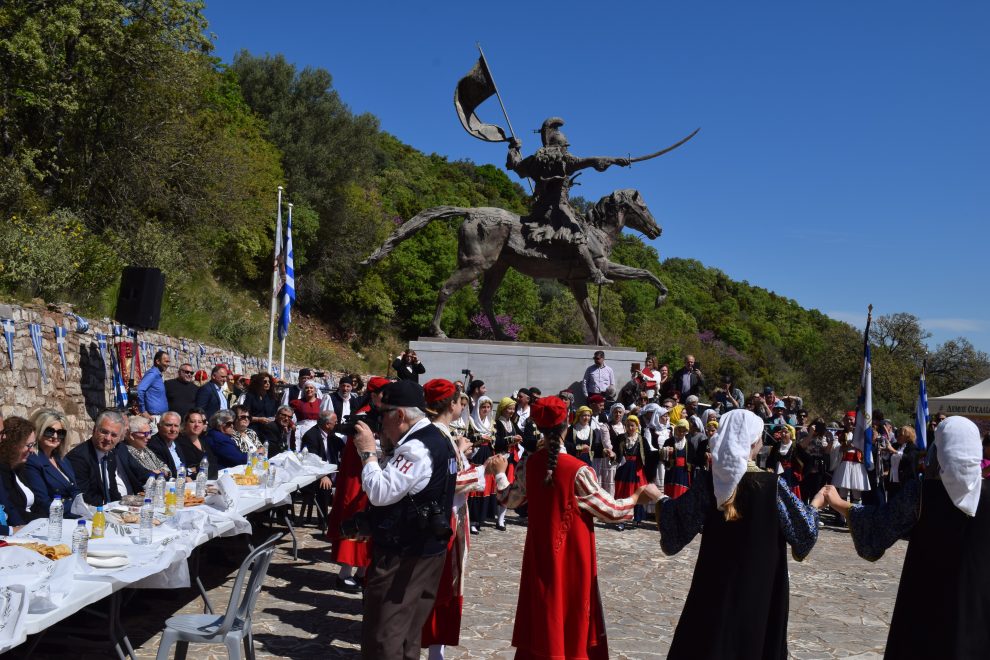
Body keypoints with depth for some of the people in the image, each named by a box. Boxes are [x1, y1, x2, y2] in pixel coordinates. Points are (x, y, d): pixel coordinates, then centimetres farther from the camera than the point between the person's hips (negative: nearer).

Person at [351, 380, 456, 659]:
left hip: (402, 557, -10)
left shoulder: (416, 447, -21)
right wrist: (385, 447, 5)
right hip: (426, 550, 10)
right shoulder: (434, 438, 11)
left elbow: (380, 493, -25)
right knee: (407, 634, 20)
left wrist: (368, 451, -14)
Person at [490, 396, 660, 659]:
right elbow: (609, 510, -13)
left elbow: (510, 499, 10)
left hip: (540, 554, 4)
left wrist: (499, 473, 27)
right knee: (572, 614, 11)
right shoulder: (578, 470, -19)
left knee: (540, 612, 15)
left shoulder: (529, 465, -6)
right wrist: (638, 496, 1)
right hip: (572, 555, -4)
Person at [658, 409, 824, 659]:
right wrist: (817, 502, 13)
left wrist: (662, 501, 13)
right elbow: (804, 531, -4)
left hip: (715, 584, 2)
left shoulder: (708, 482, -8)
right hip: (759, 586, -2)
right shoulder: (773, 485, -13)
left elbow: (677, 525, -5)